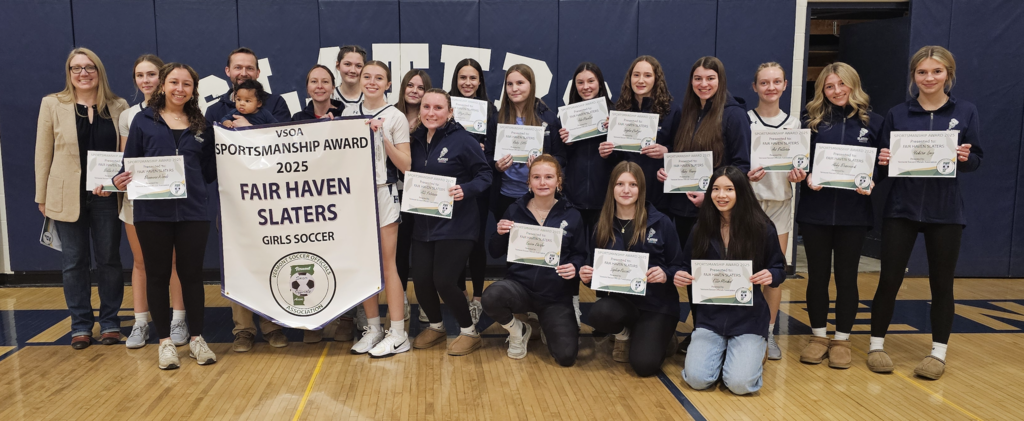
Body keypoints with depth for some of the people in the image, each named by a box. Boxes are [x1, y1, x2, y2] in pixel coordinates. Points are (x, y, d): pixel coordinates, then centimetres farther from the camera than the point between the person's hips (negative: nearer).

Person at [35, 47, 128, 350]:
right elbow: (43, 154, 3)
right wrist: (42, 197, 1)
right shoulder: (52, 104, 2)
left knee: (109, 259, 7)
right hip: (68, 196, 0)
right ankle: (80, 325, 17)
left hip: (106, 197, 0)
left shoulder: (119, 107, 3)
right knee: (74, 262, 7)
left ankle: (110, 321, 18)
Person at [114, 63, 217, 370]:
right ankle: (165, 341, 19)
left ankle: (196, 338, 20)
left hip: (193, 211, 1)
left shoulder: (202, 126, 10)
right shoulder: (143, 120, 4)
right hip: (152, 211, -1)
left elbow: (210, 171, 10)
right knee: (157, 275, 7)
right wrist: (120, 181, -16)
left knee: (192, 274, 7)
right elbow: (129, 162, 4)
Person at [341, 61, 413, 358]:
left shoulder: (396, 117, -2)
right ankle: (373, 328, 18)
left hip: (383, 193, -4)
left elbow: (405, 165, -6)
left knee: (386, 263, -4)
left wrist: (383, 137, -16)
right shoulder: (348, 114, 10)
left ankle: (398, 334, 4)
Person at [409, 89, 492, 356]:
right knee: (421, 280, 4)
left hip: (456, 225, -6)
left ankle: (469, 332, 16)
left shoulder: (462, 140, -11)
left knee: (444, 281, -8)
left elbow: (484, 175, -8)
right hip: (423, 224, 6)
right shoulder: (416, 141, 7)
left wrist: (465, 190, -24)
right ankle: (436, 327, 31)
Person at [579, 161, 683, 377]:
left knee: (645, 365, -20)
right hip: (620, 300, 3)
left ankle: (661, 336, 17)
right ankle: (625, 334, 5)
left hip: (657, 303, -2)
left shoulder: (660, 222, -3)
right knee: (599, 314, -33)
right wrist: (587, 276, -11)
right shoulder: (603, 226, 5)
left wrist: (666, 275, -20)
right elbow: (595, 269, 12)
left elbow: (679, 266, 2)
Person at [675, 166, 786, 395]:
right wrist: (679, 277, -14)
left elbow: (779, 269, 3)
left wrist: (771, 275, -21)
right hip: (709, 316, 2)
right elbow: (688, 268, 10)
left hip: (748, 318, -2)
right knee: (697, 379, -15)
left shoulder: (762, 228, -5)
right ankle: (720, 351, 19)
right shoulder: (701, 229, 1)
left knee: (740, 383, -17)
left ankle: (754, 351, 18)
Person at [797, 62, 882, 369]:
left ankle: (842, 340, 18)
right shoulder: (813, 121, 6)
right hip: (815, 212, 1)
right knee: (817, 274, 7)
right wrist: (807, 176, -15)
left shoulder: (873, 122, 5)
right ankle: (818, 336, 20)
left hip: (853, 214, 0)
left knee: (846, 276, 6)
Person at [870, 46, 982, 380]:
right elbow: (884, 158, 6)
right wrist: (883, 160, -16)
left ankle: (938, 353, 21)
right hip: (901, 208, 0)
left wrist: (965, 158, -18)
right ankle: (877, 344, 16)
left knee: (941, 283, 7)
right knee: (889, 279, 1)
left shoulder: (966, 112, 4)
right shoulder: (897, 114, 4)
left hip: (945, 211, 0)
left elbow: (976, 161, 4)